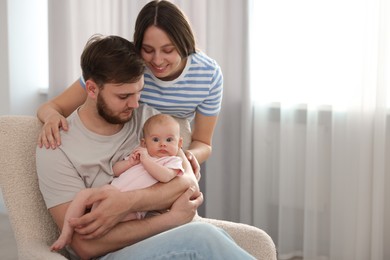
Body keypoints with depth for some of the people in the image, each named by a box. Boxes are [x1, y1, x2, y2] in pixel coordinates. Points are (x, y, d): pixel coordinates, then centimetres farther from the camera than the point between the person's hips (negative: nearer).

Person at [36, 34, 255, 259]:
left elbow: (189, 182, -5)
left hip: (164, 241, 4)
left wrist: (128, 202, -21)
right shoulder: (58, 149, -8)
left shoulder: (147, 117, 6)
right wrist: (171, 218, -16)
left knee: (214, 235, -32)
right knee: (202, 236, -32)